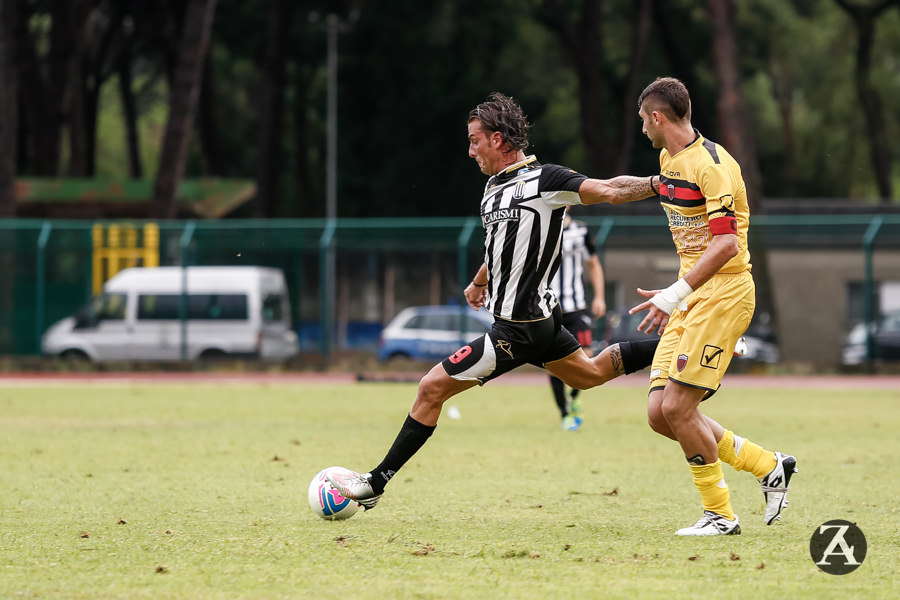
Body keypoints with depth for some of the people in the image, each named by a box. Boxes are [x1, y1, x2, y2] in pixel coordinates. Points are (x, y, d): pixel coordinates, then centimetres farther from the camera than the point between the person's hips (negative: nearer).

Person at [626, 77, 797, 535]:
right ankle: (769, 466, 14)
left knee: (678, 407, -13)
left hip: (723, 293, -9)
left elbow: (726, 244, -24)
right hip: (691, 299, 9)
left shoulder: (711, 165, -17)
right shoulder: (669, 160, 14)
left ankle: (719, 515, 2)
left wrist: (674, 295, -27)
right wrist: (675, 297, 24)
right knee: (659, 413, 1)